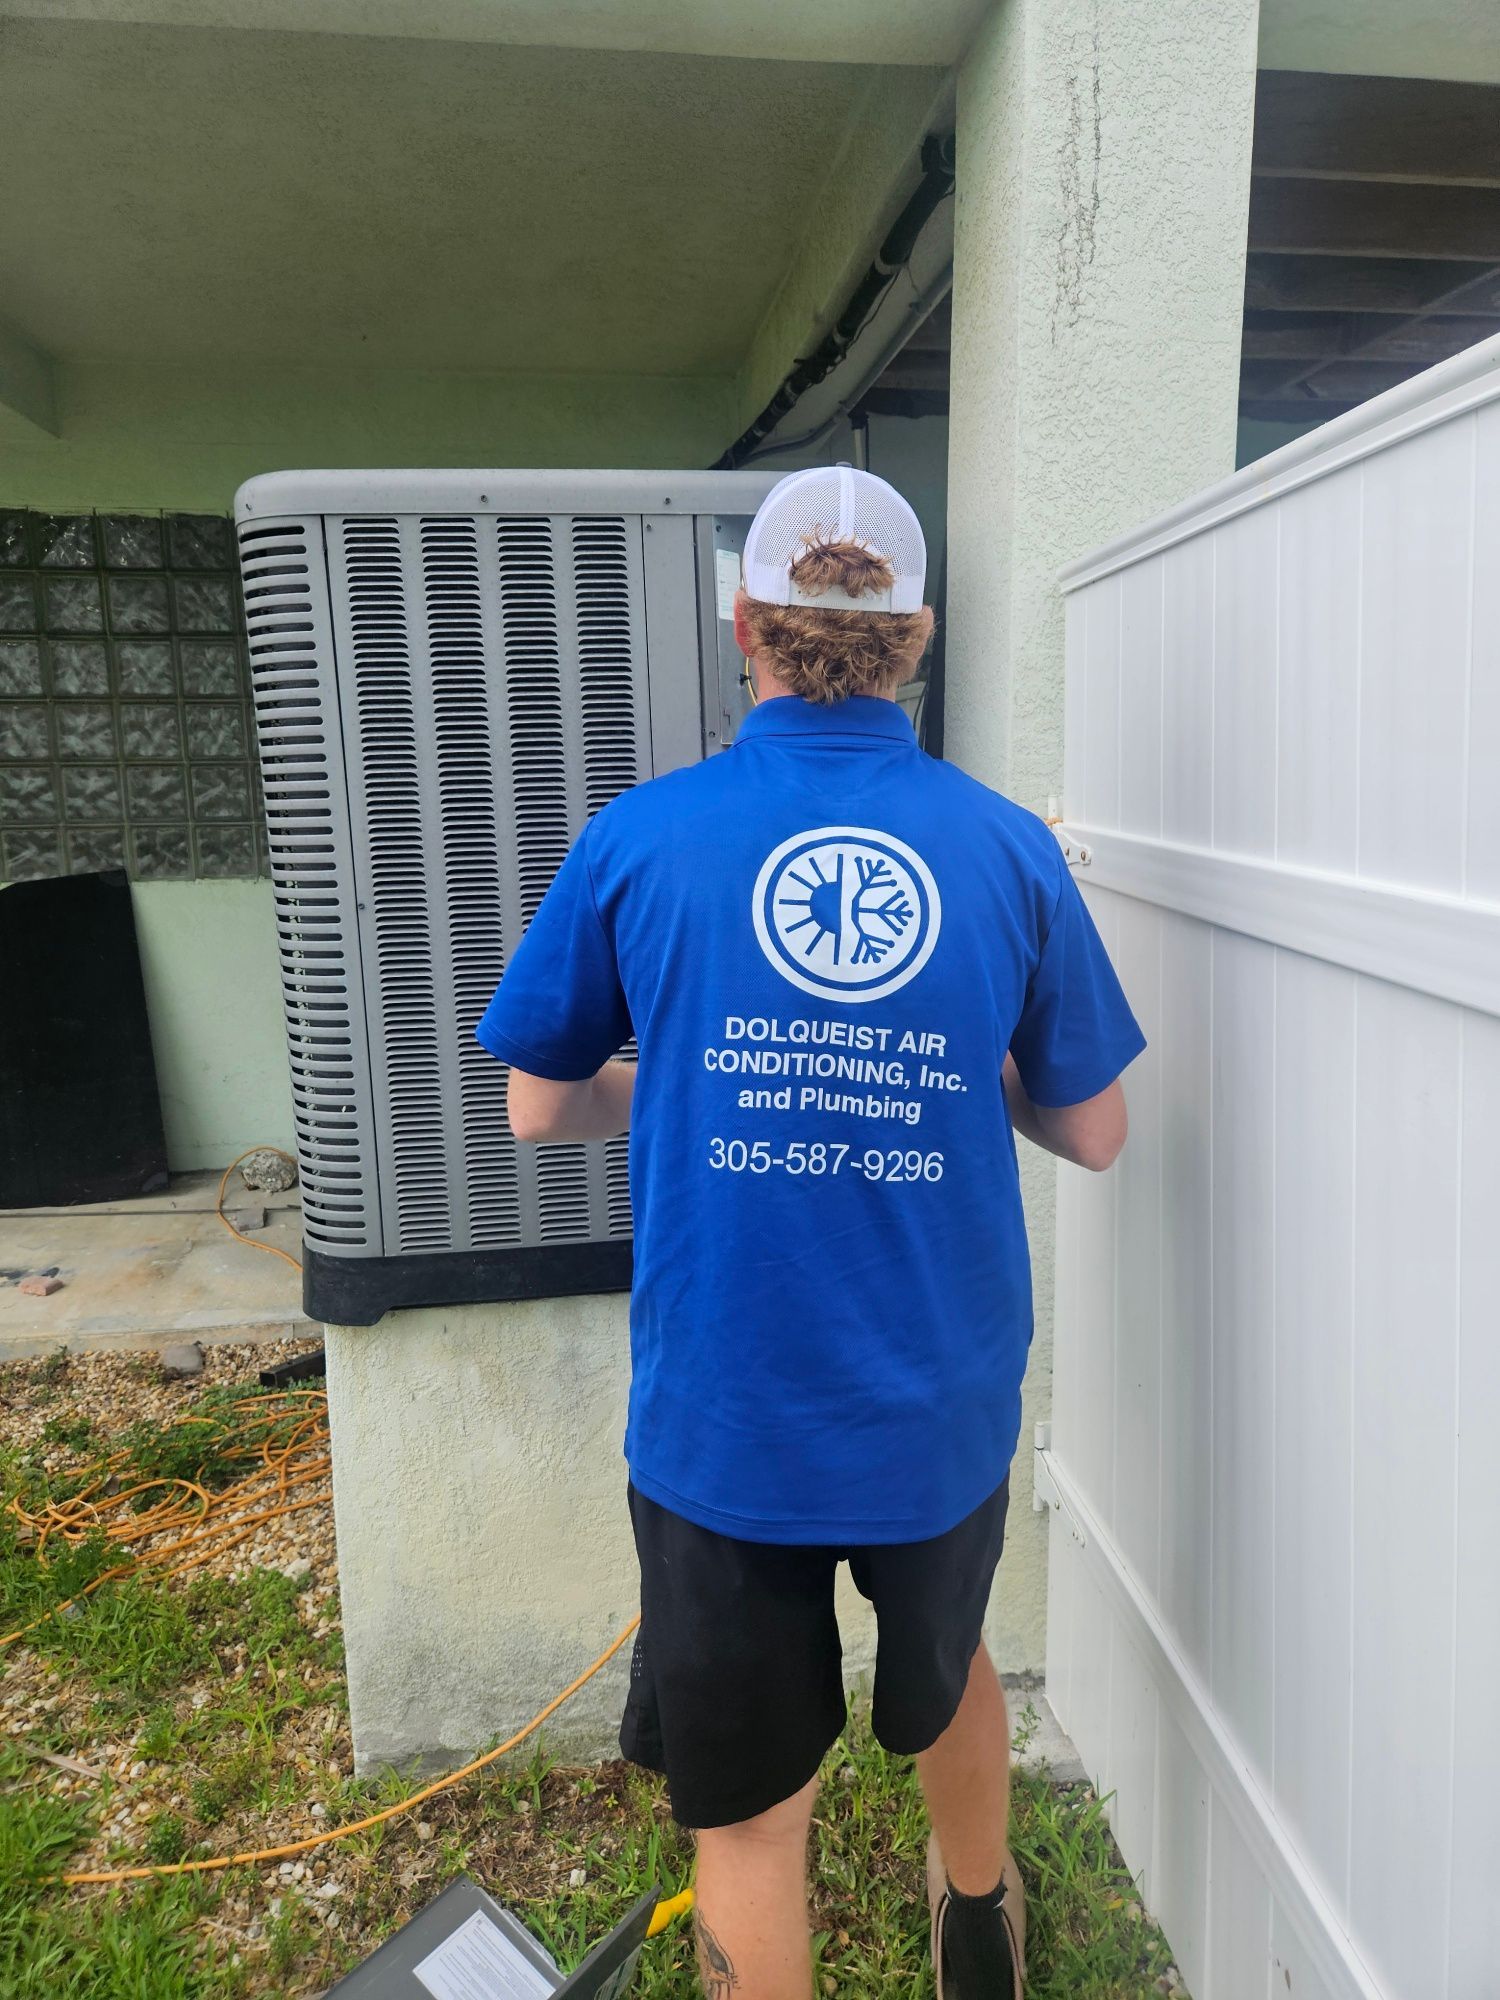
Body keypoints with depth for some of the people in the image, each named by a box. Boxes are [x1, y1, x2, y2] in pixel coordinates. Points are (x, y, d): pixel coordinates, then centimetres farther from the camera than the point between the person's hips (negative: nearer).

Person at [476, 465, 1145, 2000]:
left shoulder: (639, 837, -10)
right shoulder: (1008, 849, -6)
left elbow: (538, 1111, 0)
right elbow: (1092, 1134, 2)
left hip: (721, 1424, -3)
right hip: (942, 1412, 3)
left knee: (748, 1813, 18)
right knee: (948, 1669, 32)